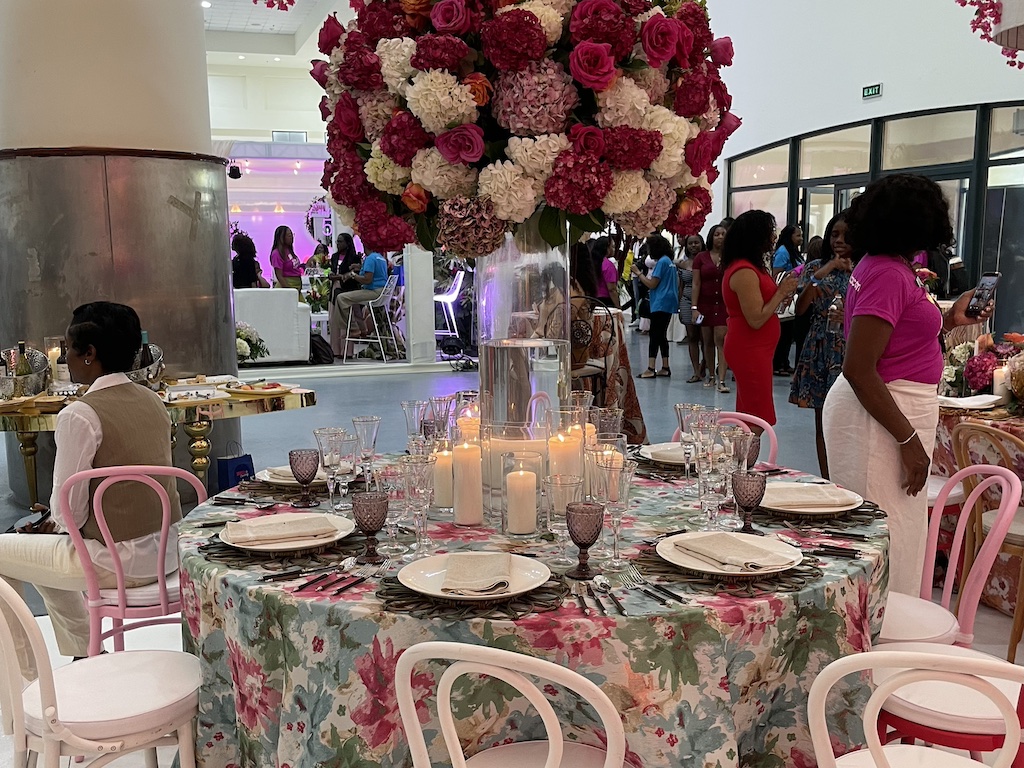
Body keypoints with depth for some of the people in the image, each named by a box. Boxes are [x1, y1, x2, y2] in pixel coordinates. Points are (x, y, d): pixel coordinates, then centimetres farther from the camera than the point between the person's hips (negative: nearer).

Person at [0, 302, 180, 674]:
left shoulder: (79, 415, -18)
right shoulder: (151, 400, 5)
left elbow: (69, 510, -15)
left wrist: (56, 522, 8)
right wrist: (58, 520, 13)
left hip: (121, 562, -8)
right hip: (165, 549, 8)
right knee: (50, 545, 29)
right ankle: (85, 657, 36)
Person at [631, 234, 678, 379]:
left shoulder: (662, 262, -13)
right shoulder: (669, 261, 16)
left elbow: (652, 284, -14)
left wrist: (638, 272, -6)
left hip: (661, 304, -10)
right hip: (668, 303, 10)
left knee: (655, 335, -10)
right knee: (661, 336, 13)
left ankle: (651, 369, -13)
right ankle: (665, 368, 14)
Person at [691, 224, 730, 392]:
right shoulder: (701, 257, 3)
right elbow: (696, 284, 0)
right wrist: (694, 307, -6)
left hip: (724, 305, -1)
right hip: (705, 304, 2)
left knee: (721, 341, -9)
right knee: (708, 342, 9)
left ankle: (721, 380, -12)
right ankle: (711, 375, 24)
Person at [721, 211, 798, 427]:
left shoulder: (750, 267, 13)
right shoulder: (745, 272, -19)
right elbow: (756, 319, -22)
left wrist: (781, 294, 5)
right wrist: (781, 292, -13)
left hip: (753, 350, 10)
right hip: (750, 351, -10)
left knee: (749, 418, 14)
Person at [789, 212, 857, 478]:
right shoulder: (815, 267, 7)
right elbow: (800, 311, -2)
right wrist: (819, 276, -12)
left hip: (849, 353, -2)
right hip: (819, 351, 2)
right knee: (822, 421, 8)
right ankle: (826, 483, 17)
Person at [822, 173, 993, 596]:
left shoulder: (880, 266, 10)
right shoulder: (888, 274, -19)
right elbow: (858, 369, -24)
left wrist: (949, 319, 16)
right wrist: (909, 439, -22)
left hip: (883, 404, 10)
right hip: (884, 415, -10)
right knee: (886, 537, -2)